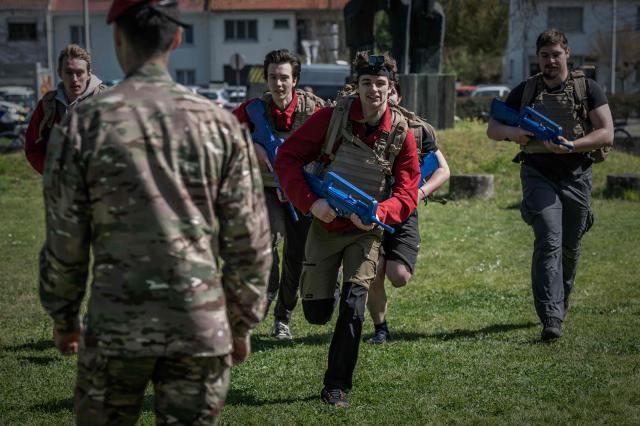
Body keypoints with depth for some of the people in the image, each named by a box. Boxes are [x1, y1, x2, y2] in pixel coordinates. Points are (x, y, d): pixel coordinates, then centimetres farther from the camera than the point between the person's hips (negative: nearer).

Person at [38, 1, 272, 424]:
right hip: (202, 326, 1)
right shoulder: (220, 124, -1)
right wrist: (242, 324, 13)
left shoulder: (84, 124, -4)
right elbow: (249, 242, 1)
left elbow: (64, 243, 0)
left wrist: (63, 318, 14)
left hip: (114, 326, -1)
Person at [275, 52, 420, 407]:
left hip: (365, 230, 0)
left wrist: (379, 213, -27)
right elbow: (287, 158, -10)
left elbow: (408, 191, -6)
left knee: (353, 307, -14)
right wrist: (310, 202, -22)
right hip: (325, 224, 0)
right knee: (317, 313, 2)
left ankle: (336, 385, 2)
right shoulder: (331, 118, -13)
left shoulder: (401, 133, -9)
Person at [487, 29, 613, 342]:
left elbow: (606, 134, -7)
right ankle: (551, 319, -23)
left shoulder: (587, 89, 1)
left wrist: (570, 146, -22)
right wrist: (511, 132, -15)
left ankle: (559, 307, 34)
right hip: (538, 175, -1)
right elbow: (492, 129, 9)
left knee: (570, 247, 11)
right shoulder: (525, 91, 6)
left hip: (576, 177, 1)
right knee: (549, 240, -17)